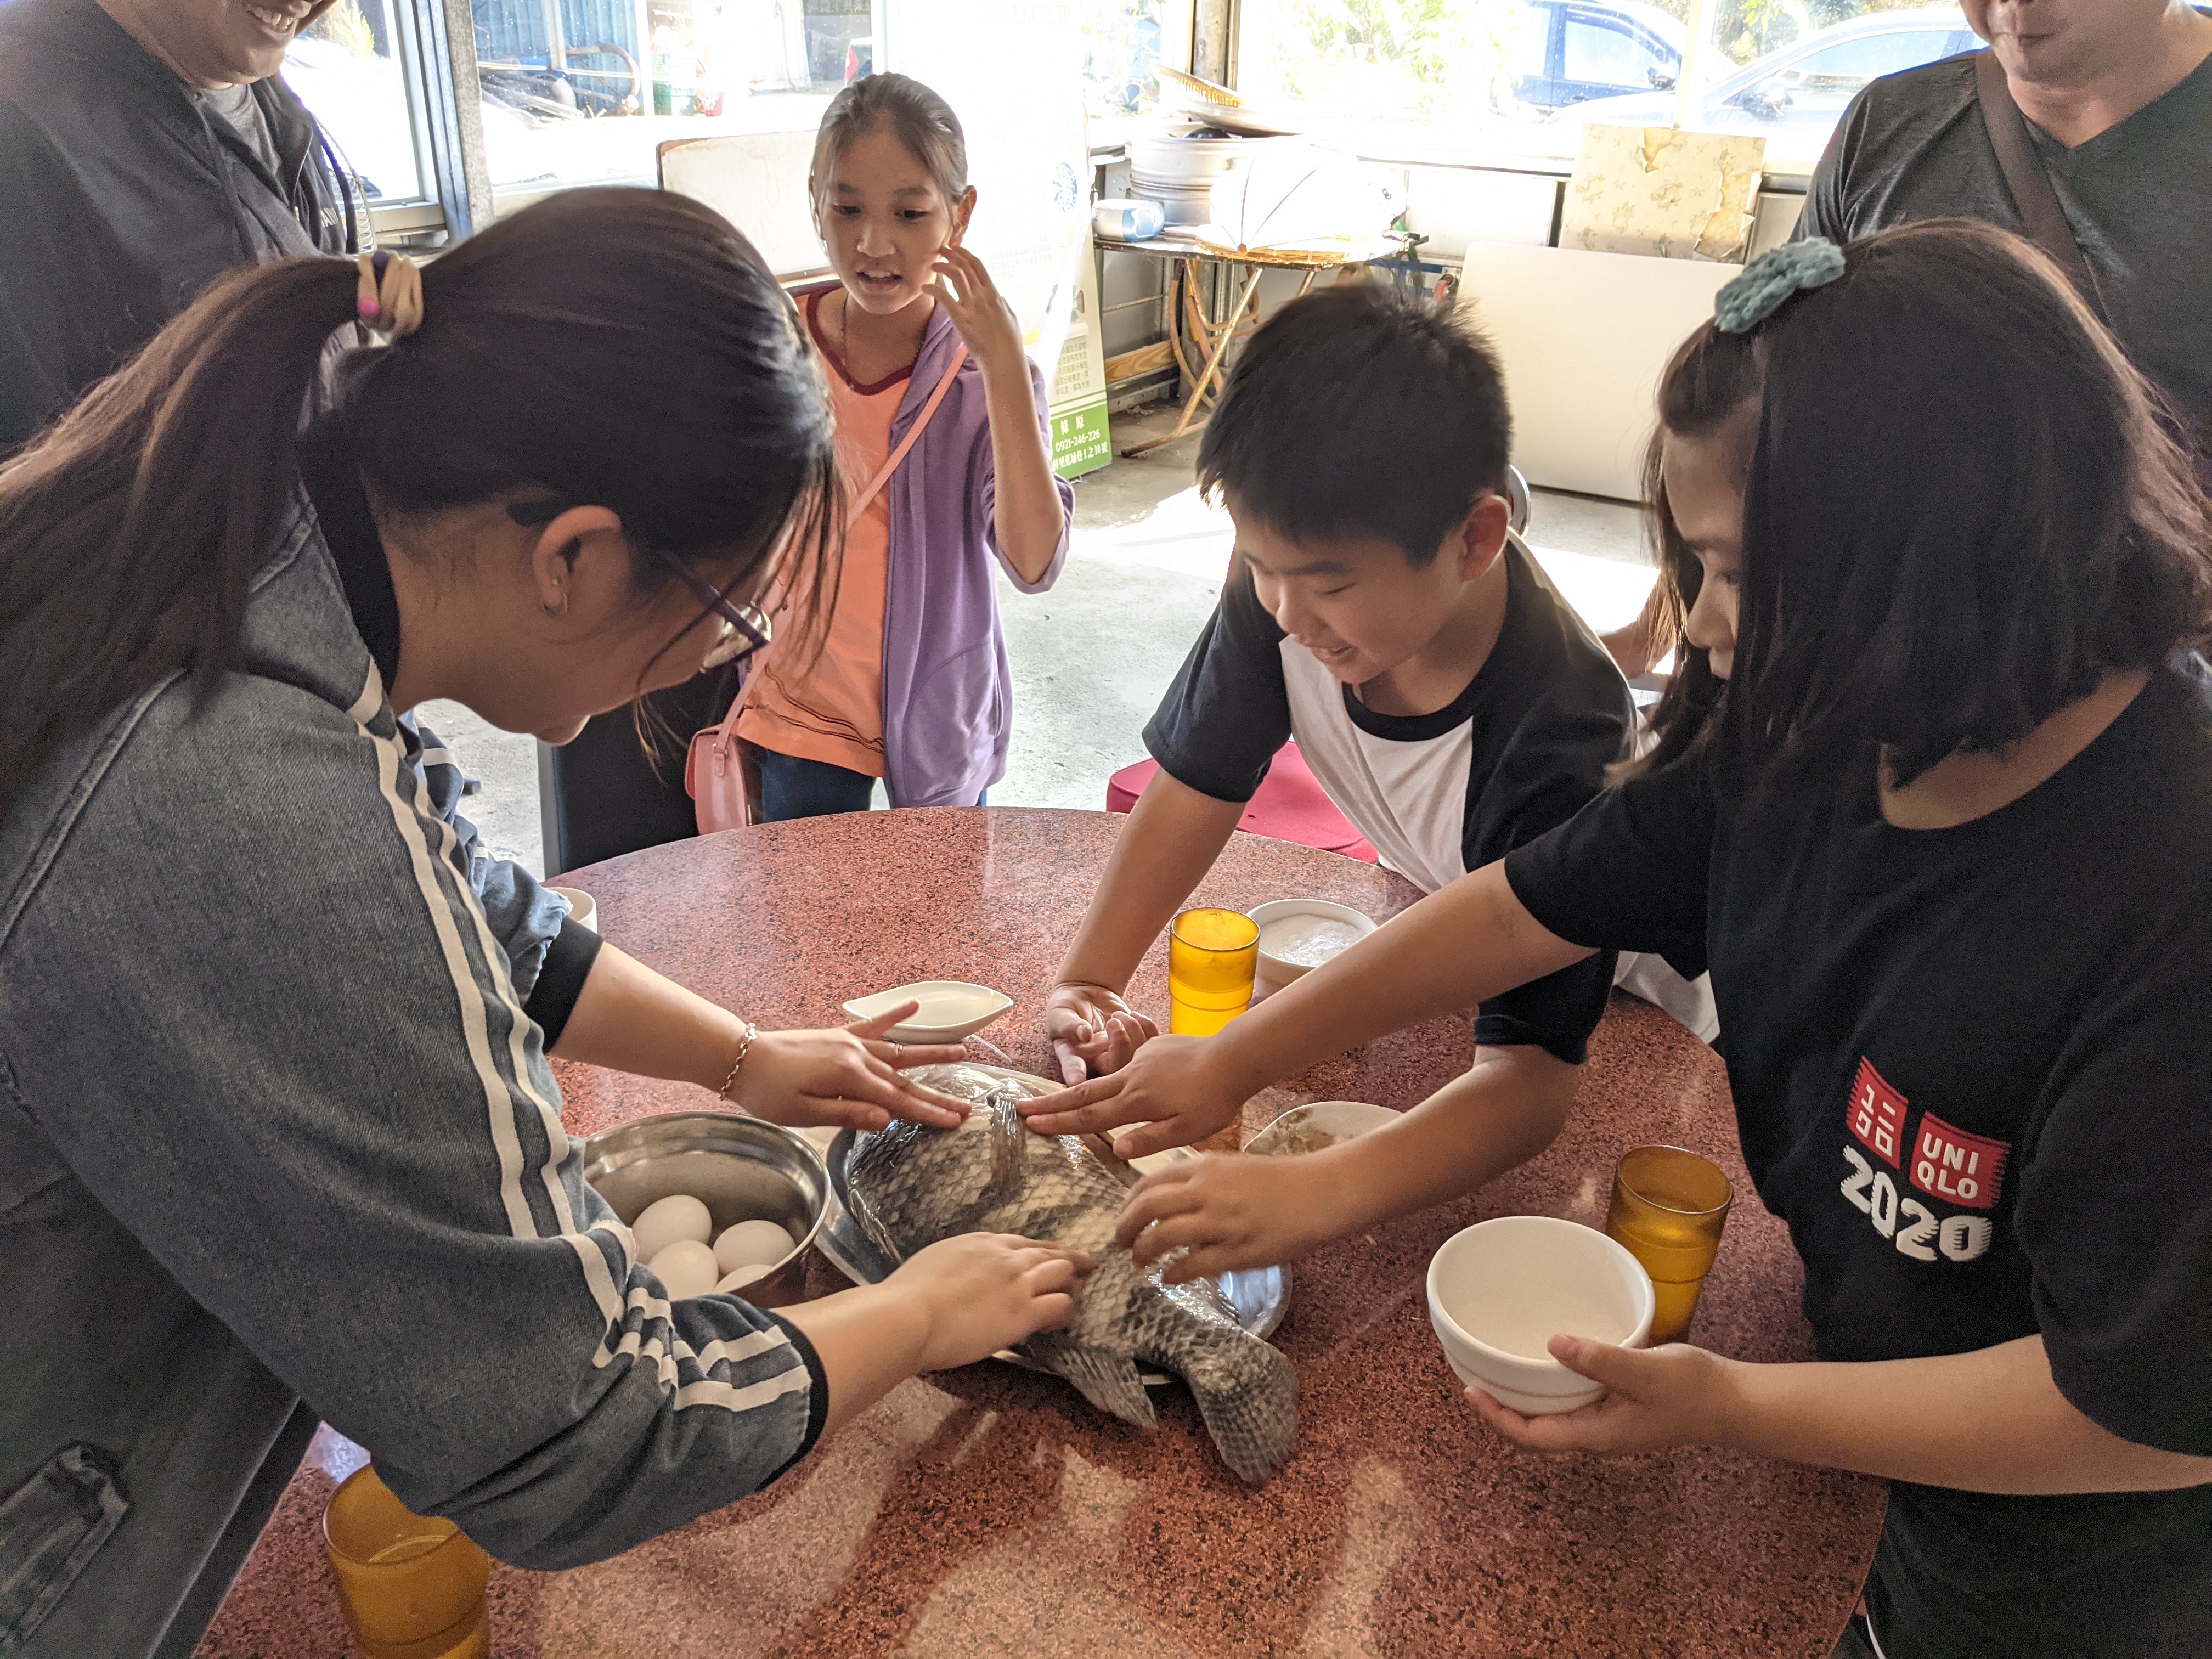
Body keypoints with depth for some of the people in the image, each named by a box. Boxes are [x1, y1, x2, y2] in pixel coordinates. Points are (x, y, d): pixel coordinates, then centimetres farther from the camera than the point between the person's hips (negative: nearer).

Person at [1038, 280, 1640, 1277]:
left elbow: (1529, 1075, -47)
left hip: (1612, 986, -4)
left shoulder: (1559, 734, -42)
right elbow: (1198, 783, -12)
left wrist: (1316, 1196, -64)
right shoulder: (1286, 590, -26)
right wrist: (1086, 982, -25)